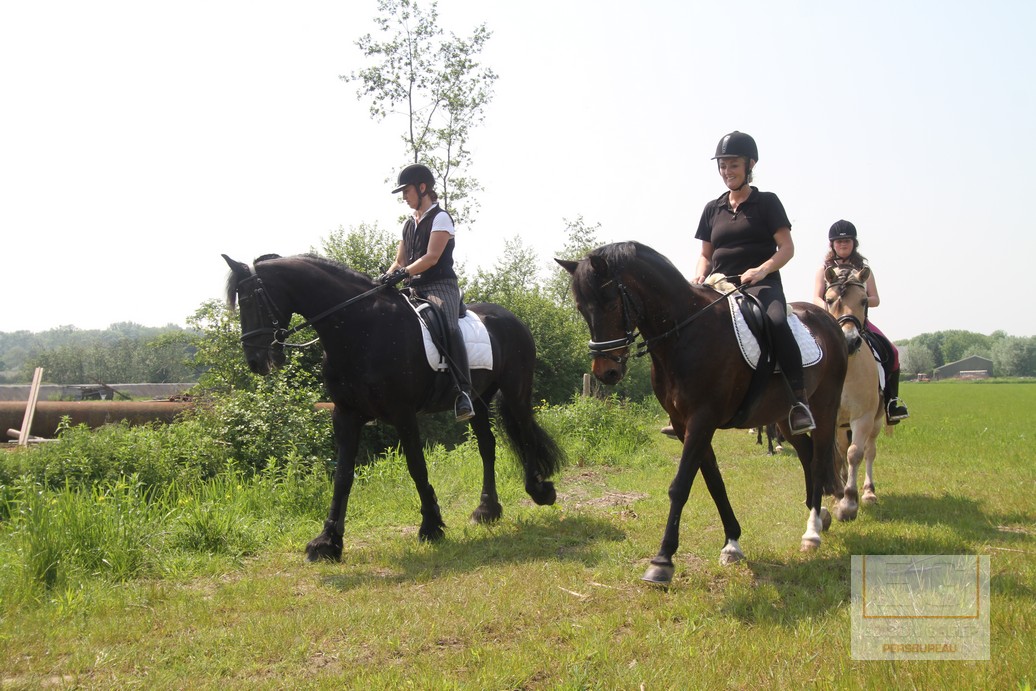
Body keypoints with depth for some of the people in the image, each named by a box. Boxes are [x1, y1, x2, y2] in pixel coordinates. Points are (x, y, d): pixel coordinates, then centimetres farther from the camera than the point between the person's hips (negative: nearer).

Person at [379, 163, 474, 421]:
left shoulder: (440, 218, -3)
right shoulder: (409, 224, 20)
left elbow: (431, 257, -15)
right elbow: (399, 261, 18)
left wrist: (403, 273, -27)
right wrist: (386, 277, -3)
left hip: (440, 286, -8)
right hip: (416, 289, 8)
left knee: (449, 327, -34)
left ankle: (463, 393, -41)